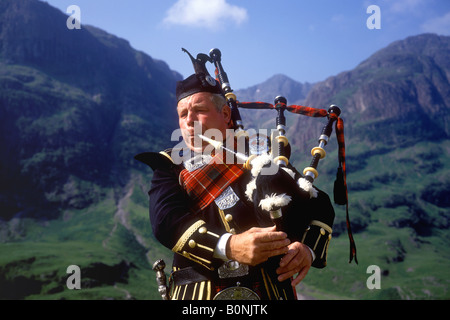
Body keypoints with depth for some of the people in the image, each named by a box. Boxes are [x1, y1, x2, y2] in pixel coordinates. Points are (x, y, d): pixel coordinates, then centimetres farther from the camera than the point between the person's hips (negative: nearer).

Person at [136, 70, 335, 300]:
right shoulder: (170, 165, 9)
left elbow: (318, 204, 7)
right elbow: (166, 220, -10)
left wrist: (308, 248, -13)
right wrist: (228, 246, -25)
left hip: (270, 290, 1)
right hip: (197, 293, 0)